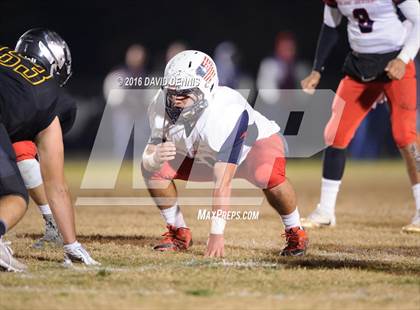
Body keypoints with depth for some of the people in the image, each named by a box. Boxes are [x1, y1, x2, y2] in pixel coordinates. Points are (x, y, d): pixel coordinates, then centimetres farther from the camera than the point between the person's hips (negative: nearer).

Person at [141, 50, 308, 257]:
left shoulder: (226, 112, -42)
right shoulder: (161, 107, -26)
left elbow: (223, 183, -43)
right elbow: (149, 155, -22)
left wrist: (216, 234, -44)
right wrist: (154, 158, -50)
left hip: (256, 142, -5)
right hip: (205, 153, 5)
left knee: (267, 176, -38)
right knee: (153, 168, -16)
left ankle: (294, 232, -11)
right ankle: (179, 232, 3)